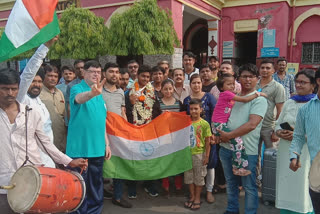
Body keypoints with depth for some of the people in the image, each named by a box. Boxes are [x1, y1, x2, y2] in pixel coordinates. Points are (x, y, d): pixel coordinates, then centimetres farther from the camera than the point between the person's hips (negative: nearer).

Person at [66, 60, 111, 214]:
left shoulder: (100, 94, 13)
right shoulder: (77, 89, -7)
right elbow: (79, 98, -32)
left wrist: (107, 144, 15)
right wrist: (92, 93, -53)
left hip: (98, 149, 6)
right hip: (79, 149, -6)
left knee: (96, 186, 16)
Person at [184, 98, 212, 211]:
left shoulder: (204, 124, -8)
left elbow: (207, 141, -6)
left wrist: (207, 156, -7)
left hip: (199, 154, -3)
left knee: (199, 177, 9)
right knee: (189, 176, 13)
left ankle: (197, 199, 23)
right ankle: (192, 197, 30)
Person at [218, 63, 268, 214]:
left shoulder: (259, 100, -8)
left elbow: (252, 124, -20)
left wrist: (229, 135, -19)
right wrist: (218, 134, -2)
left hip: (247, 150, -6)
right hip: (226, 147, 6)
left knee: (249, 186, 7)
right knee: (231, 183, 20)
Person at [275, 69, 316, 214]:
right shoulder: (289, 103, 12)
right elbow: (278, 124, 16)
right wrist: (279, 132, -4)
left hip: (306, 154, -5)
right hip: (285, 153, 5)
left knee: (303, 189, 0)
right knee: (285, 188, 12)